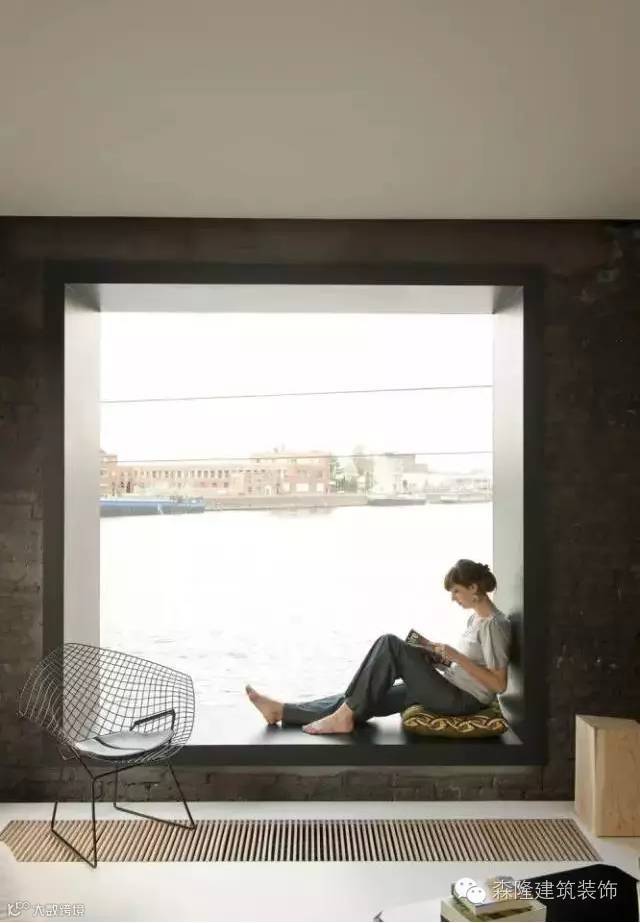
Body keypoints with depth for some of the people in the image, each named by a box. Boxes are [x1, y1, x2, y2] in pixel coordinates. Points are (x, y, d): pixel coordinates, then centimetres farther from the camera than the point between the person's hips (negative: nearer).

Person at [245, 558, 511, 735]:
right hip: (450, 691, 9)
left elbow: (499, 684, -20)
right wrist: (441, 655, 6)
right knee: (365, 699, -1)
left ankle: (342, 717, -16)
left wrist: (456, 656, -23)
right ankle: (281, 710, 2)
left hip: (462, 700, -9)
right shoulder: (475, 617, 13)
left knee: (390, 643, -20)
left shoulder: (495, 624, -15)